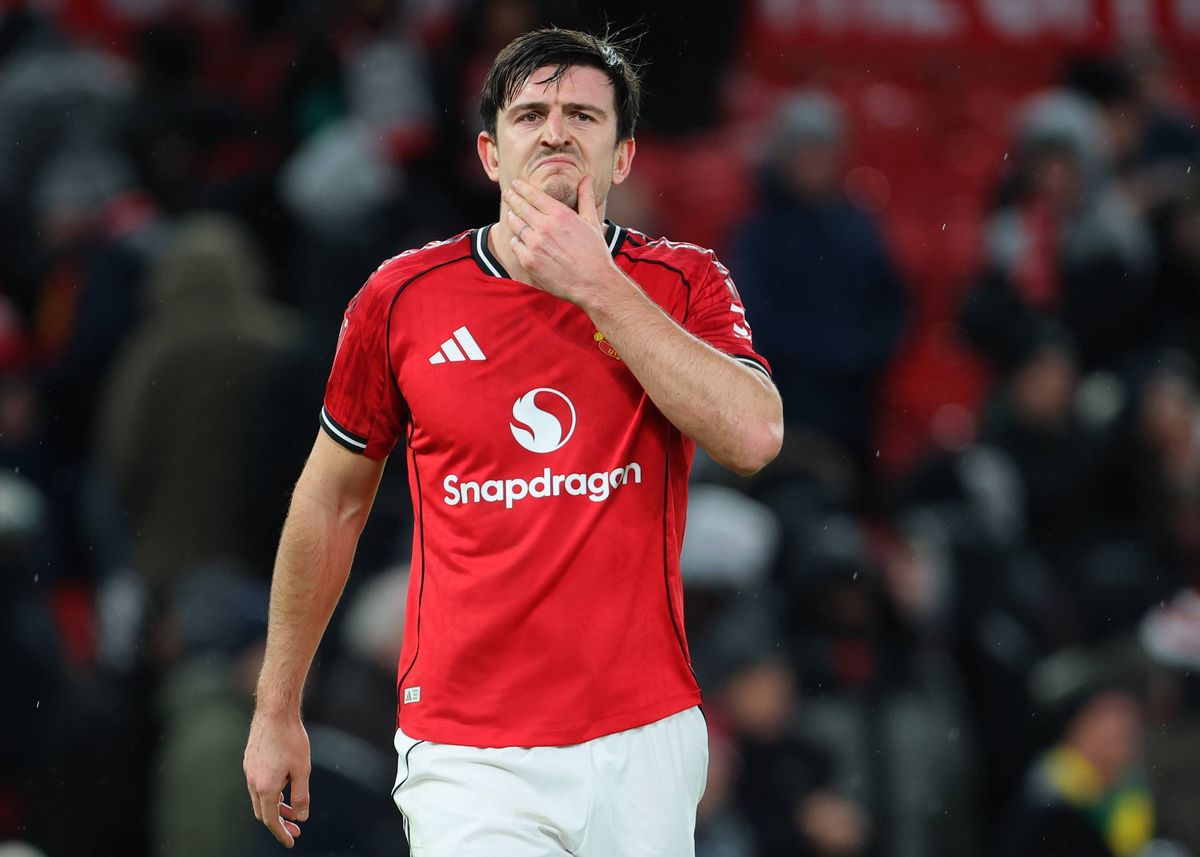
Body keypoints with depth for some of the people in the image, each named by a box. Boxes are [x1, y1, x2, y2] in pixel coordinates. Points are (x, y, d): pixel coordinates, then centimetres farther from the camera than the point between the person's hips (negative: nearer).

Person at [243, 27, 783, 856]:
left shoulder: (682, 284, 4)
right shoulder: (402, 297, 4)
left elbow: (753, 437, -15)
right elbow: (332, 502, 14)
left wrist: (598, 287, -15)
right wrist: (277, 713, 17)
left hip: (642, 742, 1)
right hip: (465, 754, -1)